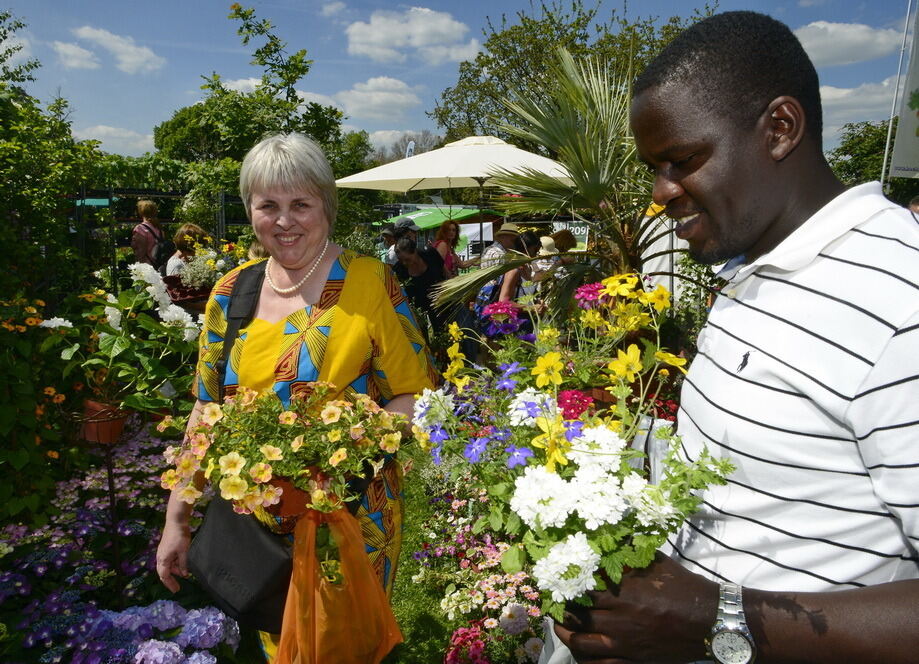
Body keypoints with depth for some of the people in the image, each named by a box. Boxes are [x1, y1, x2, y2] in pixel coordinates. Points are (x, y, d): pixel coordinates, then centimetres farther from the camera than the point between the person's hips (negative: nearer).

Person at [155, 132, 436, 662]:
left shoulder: (372, 282, -11)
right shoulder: (232, 292, 1)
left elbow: (415, 398, -9)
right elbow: (207, 413, 7)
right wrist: (176, 520, 6)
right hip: (254, 522, 4)